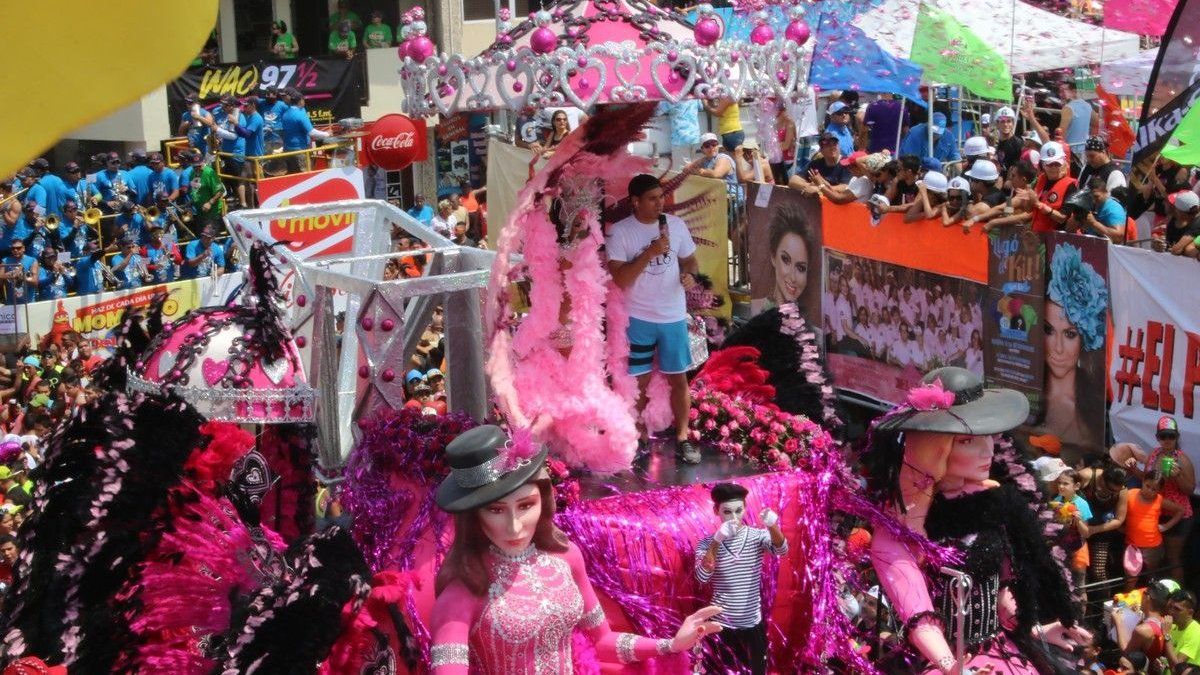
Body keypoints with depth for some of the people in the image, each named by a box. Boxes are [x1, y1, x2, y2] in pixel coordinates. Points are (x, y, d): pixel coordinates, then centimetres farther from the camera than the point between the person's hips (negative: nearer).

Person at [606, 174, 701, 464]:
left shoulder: (676, 224, -1)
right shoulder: (619, 232, -11)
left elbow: (689, 259, 11)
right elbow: (619, 279, -17)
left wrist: (690, 274, -12)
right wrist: (651, 252, -25)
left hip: (674, 316, 3)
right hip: (638, 318, -2)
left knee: (678, 379, 8)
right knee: (639, 380, 8)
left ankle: (682, 438, 19)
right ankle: (639, 434, 24)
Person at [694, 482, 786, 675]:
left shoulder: (758, 536, -4)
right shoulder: (707, 543, -5)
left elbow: (781, 550, -23)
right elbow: (702, 578, -19)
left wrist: (772, 526, -45)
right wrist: (717, 540, -31)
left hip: (753, 622, 1)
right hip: (722, 623, -1)